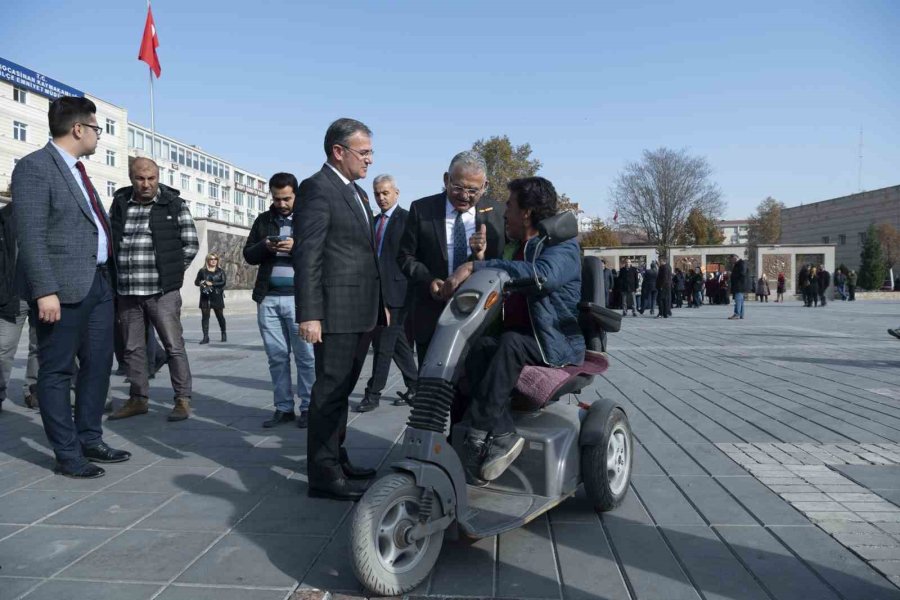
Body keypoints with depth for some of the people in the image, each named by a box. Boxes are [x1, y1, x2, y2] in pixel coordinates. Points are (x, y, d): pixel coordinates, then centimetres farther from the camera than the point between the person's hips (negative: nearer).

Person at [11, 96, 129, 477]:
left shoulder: (77, 170, 18)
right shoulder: (34, 167, -8)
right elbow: (31, 236, -16)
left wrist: (110, 274, 15)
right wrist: (45, 291, -22)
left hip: (98, 282, 9)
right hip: (63, 287, -9)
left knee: (98, 365, 14)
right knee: (58, 371, 3)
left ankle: (90, 440, 27)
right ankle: (67, 455, 12)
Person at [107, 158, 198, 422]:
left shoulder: (174, 205, -1)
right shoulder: (119, 204, 9)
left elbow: (191, 244, 2)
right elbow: (109, 241, 18)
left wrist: (171, 272, 2)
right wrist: (119, 276, 11)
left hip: (162, 291, -4)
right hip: (127, 291, 4)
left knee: (174, 346, -2)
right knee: (132, 348, 11)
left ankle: (183, 399, 6)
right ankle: (138, 398, 22)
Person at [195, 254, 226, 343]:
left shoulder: (220, 271, 4)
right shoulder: (202, 271, 7)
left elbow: (224, 282, -7)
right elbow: (196, 282, 10)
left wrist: (212, 284, -17)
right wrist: (201, 283, -13)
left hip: (217, 297, -1)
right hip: (205, 297, 1)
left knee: (220, 316, 8)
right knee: (205, 316, -4)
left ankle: (224, 334, 28)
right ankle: (205, 337, -3)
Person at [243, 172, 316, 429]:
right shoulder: (263, 220, 16)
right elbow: (248, 255, 15)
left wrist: (297, 247, -17)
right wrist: (265, 246, -6)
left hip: (299, 297, -4)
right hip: (268, 298, 4)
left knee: (305, 356, -1)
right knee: (276, 356, 7)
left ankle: (307, 407, 7)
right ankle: (283, 408, 15)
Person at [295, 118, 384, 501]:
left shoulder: (357, 193, 18)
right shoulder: (317, 189, -10)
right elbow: (307, 256, -16)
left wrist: (381, 302, 20)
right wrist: (308, 314, -22)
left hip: (362, 311, 9)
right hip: (336, 311, -9)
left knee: (342, 389, 17)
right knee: (330, 390, -3)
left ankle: (336, 458, 30)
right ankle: (323, 474, 6)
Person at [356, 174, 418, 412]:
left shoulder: (406, 219, -4)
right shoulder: (374, 221, 18)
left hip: (395, 290, -7)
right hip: (376, 291, 8)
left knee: (384, 344, -5)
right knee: (398, 342, 12)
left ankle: (373, 393, 3)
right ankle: (414, 388, 21)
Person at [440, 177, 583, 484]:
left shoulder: (564, 248, -7)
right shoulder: (517, 248, 20)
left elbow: (540, 273, -31)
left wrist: (475, 267, -35)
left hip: (557, 344, -6)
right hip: (517, 335, 6)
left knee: (509, 344, -35)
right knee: (478, 347, -24)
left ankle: (479, 436, -28)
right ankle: (503, 435, -26)